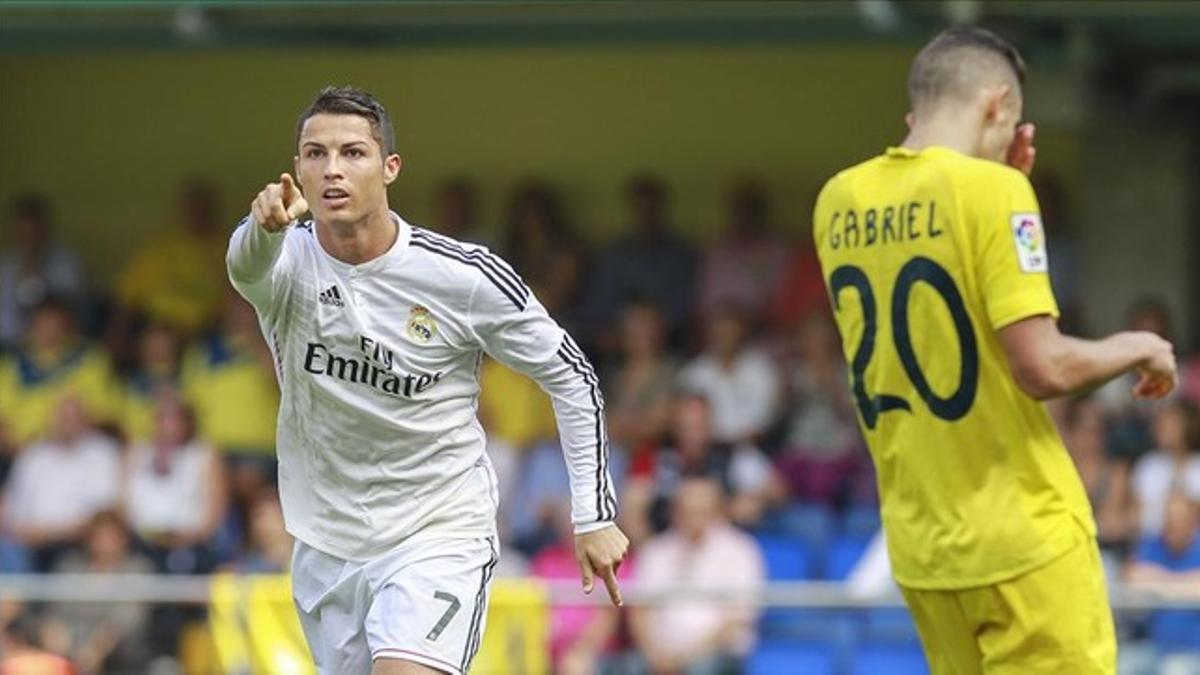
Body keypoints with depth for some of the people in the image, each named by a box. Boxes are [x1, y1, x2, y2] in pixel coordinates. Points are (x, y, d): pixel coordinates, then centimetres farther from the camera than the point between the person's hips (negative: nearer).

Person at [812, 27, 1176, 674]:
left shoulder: (838, 202, 6)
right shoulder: (990, 189, -14)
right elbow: (1043, 368, -18)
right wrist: (1136, 348, 1)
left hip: (919, 546, 7)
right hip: (1023, 537, -7)